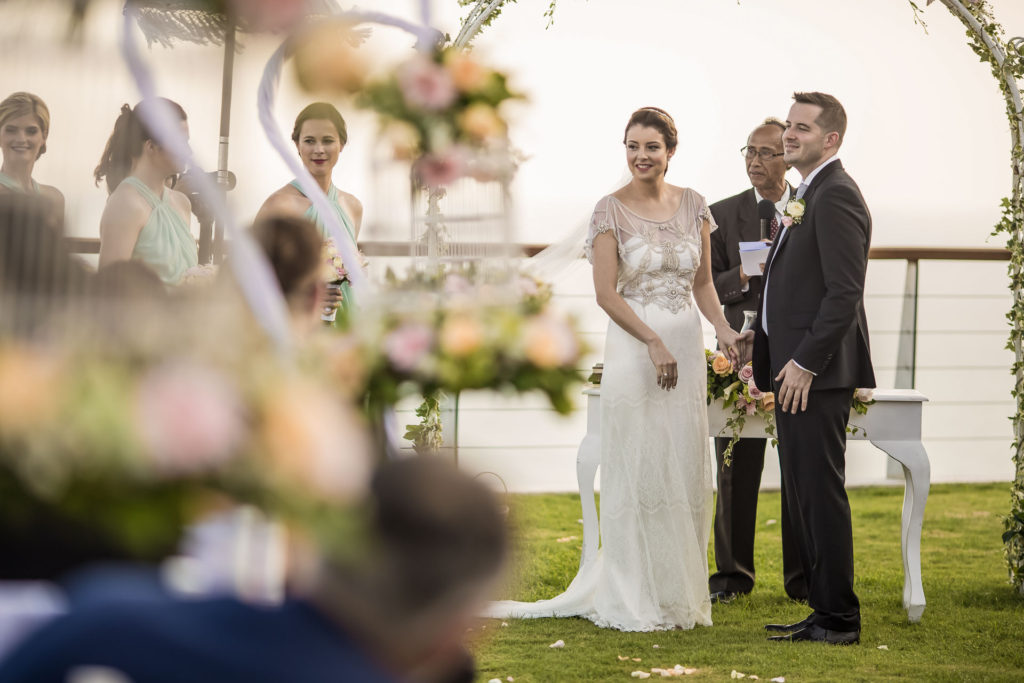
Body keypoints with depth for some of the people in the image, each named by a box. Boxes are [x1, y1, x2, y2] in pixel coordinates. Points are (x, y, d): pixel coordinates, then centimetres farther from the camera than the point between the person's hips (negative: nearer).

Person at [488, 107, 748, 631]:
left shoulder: (692, 205, 9)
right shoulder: (611, 210, -5)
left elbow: (702, 282, 12)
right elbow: (606, 293, -10)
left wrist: (723, 329, -5)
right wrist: (654, 342, -18)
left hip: (686, 349, 5)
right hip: (634, 348, -5)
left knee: (684, 469, 8)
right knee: (637, 468, -2)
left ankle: (678, 593, 18)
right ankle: (634, 601, 6)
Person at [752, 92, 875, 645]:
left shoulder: (836, 195, -13)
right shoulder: (808, 196, 19)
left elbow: (844, 293, -20)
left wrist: (805, 362, -20)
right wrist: (764, 359, 19)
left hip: (817, 375, -10)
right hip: (795, 371, 10)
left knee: (820, 493, -6)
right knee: (802, 496, 12)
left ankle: (838, 619, -1)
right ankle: (825, 612, 19)